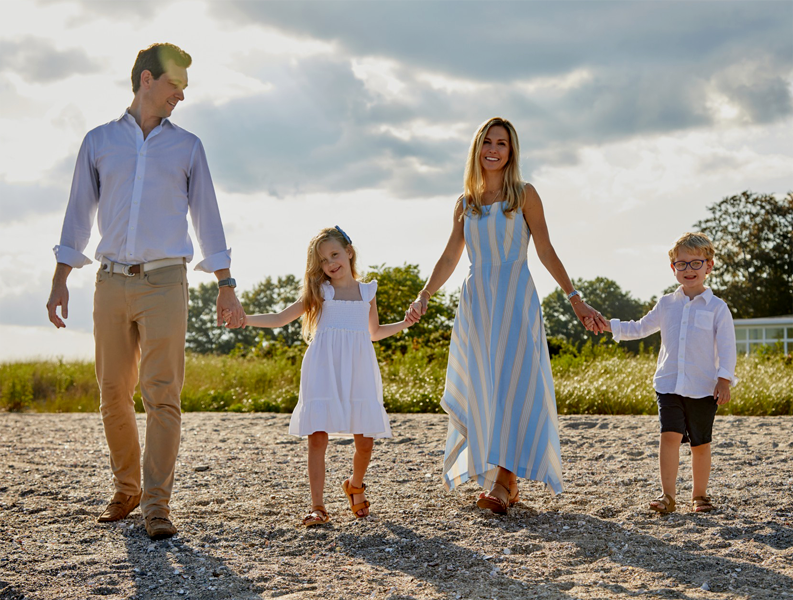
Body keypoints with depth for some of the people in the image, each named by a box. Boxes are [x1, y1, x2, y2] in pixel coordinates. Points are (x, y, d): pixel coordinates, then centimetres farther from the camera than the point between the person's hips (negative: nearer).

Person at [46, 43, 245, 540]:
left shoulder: (187, 146, 11)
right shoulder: (100, 142, 11)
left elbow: (207, 216, 11)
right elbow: (79, 214, 12)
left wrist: (226, 286, 5)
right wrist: (60, 280, 4)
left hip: (165, 282, -1)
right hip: (112, 281, 1)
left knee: (163, 394, -10)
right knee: (114, 395, 4)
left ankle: (157, 504, -9)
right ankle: (126, 490, 21)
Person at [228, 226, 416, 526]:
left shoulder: (367, 292, 14)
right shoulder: (320, 293, 9)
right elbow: (280, 318, 10)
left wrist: (404, 324, 17)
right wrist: (244, 318, -1)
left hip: (358, 372, 2)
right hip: (323, 371, -1)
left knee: (365, 440, -1)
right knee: (317, 438, -10)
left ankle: (355, 486, 29)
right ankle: (317, 506, -3)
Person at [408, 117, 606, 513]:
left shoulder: (524, 195, 2)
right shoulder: (466, 203, 13)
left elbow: (546, 251, 1)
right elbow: (449, 259, 12)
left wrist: (575, 300, -3)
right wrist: (424, 295, -2)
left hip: (515, 300, -4)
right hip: (476, 303, 4)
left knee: (512, 384, -12)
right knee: (481, 391, 1)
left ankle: (504, 483, -14)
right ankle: (507, 484, 9)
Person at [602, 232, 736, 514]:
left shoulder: (717, 308, 0)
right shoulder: (666, 305, 9)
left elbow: (727, 347, -1)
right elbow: (640, 328, 20)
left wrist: (724, 379, -9)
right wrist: (610, 326, 10)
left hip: (704, 388, -2)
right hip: (669, 385, 2)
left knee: (700, 443, 7)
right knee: (670, 435, -12)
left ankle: (700, 494, 22)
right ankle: (667, 495, -9)